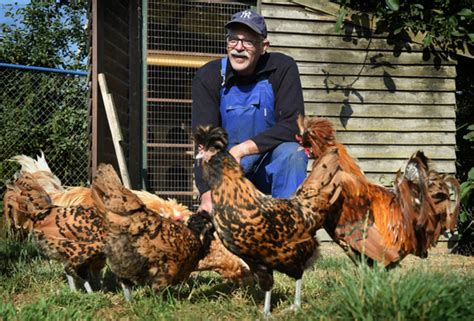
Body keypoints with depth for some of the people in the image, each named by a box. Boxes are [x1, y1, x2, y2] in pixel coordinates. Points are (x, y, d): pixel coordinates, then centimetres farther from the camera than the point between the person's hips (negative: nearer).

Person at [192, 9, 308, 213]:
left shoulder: (283, 69, -11)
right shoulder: (207, 77, -11)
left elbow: (293, 126, -20)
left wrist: (243, 149, -29)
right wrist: (207, 194, -35)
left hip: (272, 170, 0)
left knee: (292, 152, -30)